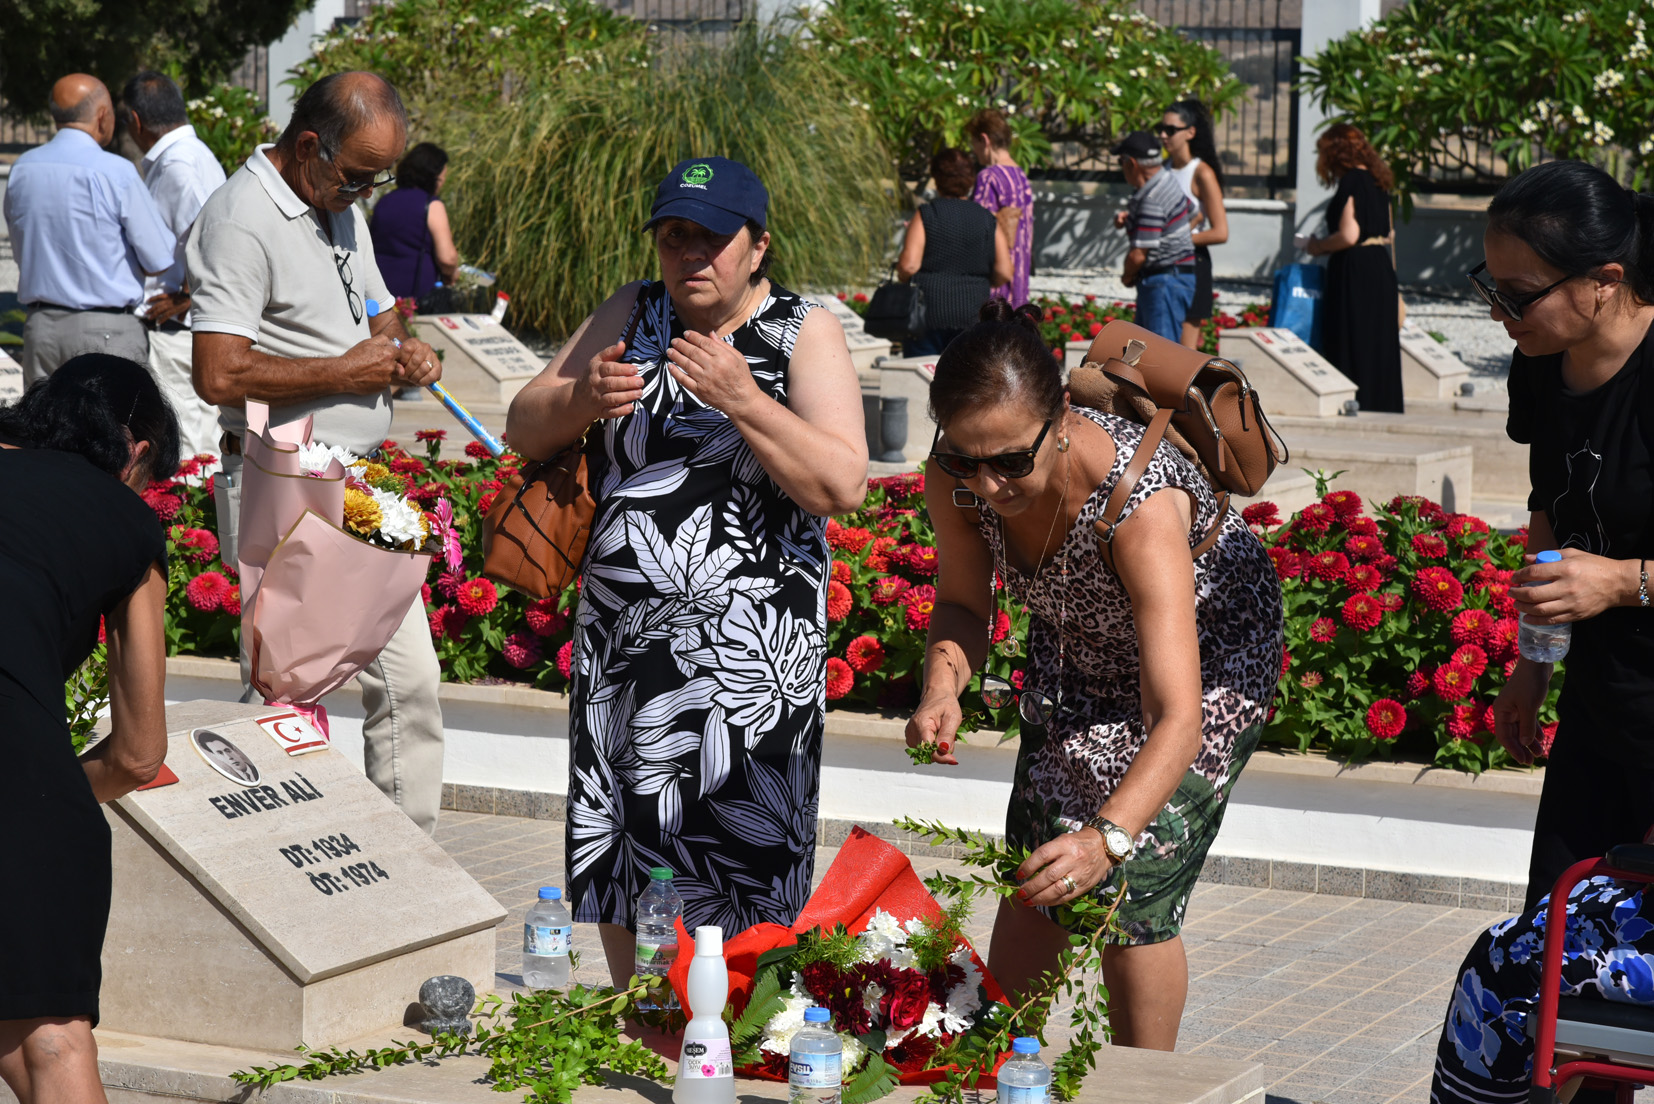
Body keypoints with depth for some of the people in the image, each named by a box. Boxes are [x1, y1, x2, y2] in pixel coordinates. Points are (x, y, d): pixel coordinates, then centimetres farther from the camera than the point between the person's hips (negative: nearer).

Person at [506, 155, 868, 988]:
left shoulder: (805, 333, -3)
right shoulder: (631, 316, 9)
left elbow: (844, 485, -14)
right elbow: (524, 430, 7)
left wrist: (739, 397, -24)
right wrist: (583, 398, -14)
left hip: (747, 659, -4)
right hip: (620, 641, 5)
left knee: (738, 875, -4)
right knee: (615, 860, 12)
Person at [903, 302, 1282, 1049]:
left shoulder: (1142, 501, -45)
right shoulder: (955, 476, -29)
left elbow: (1179, 720, -49)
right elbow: (963, 605, -10)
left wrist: (1107, 837, -64)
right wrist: (942, 687, -33)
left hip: (1206, 648, -5)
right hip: (1076, 657, 5)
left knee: (1131, 893, -7)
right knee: (1034, 876, 12)